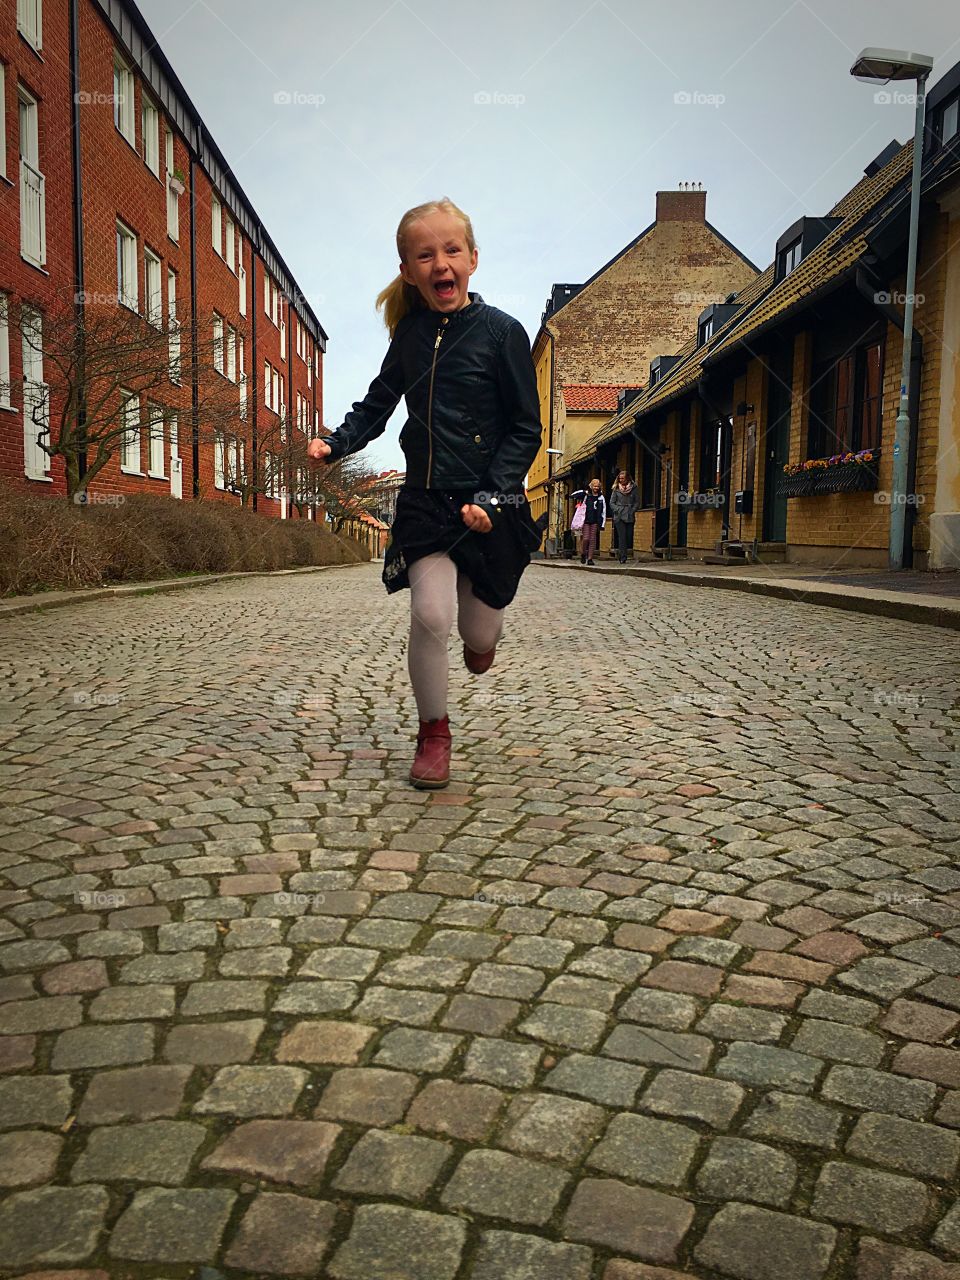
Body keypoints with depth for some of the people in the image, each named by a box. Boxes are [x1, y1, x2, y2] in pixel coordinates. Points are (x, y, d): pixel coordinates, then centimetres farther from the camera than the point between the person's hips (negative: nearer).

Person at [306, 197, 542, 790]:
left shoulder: (502, 331, -6)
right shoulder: (411, 333, 6)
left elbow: (525, 430, -5)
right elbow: (378, 403, 18)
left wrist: (491, 496, -17)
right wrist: (335, 443, -1)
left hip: (490, 505, -2)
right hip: (425, 499, 2)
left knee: (478, 636, 7)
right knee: (430, 616, -15)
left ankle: (481, 633, 48)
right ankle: (434, 732, 7)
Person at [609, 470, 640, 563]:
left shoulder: (633, 488, 6)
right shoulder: (616, 489, 5)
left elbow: (637, 501, 8)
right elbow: (612, 503, 6)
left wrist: (633, 511, -5)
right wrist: (617, 510, -8)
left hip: (630, 516, 2)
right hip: (619, 517, -2)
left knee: (629, 537, 2)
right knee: (622, 537, -8)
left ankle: (620, 552, 26)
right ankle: (623, 558, -6)